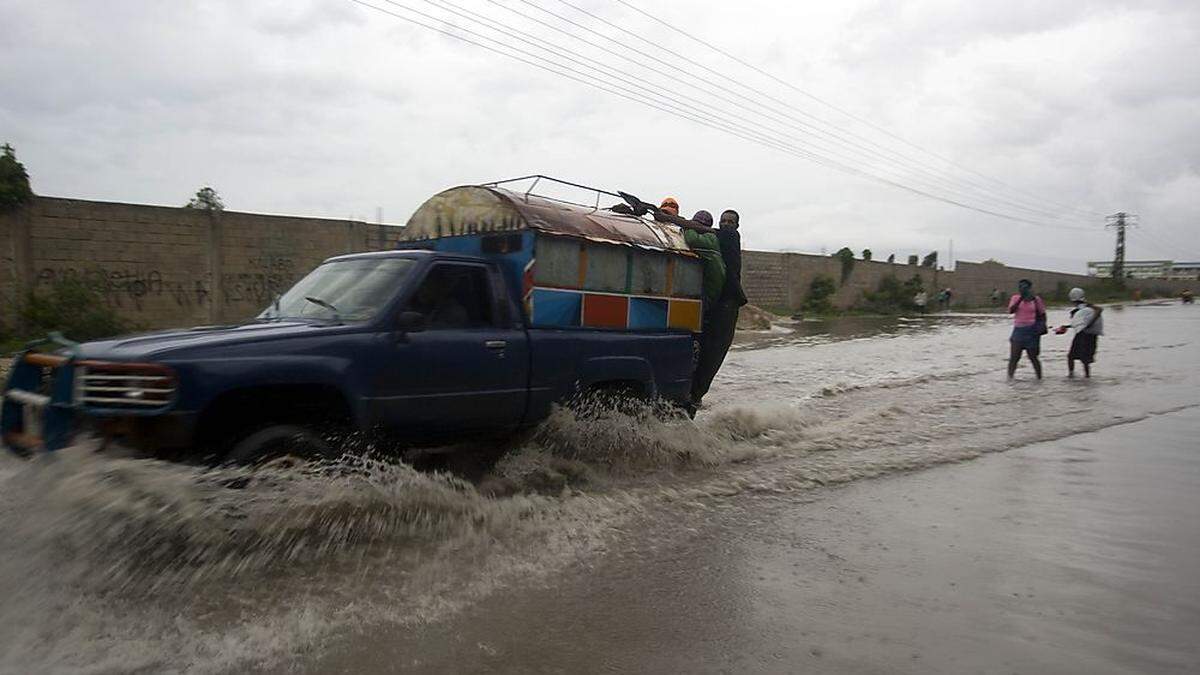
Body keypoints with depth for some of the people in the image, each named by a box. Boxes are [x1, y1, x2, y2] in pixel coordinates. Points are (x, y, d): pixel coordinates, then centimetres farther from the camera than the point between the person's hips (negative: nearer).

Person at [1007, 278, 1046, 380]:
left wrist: (1042, 326, -4)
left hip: (1031, 331, -1)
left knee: (1033, 357, 3)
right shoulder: (1015, 298, 5)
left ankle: (1039, 378, 16)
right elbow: (1011, 311, -11)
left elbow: (1042, 314, 9)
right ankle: (1010, 378, 7)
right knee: (1013, 358, -1)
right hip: (1018, 330, 1)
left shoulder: (1036, 299, 2)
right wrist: (1020, 299, -16)